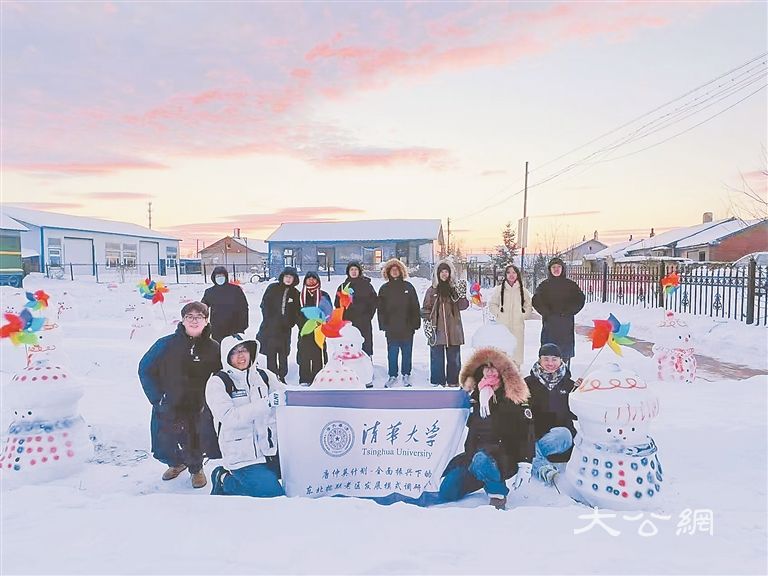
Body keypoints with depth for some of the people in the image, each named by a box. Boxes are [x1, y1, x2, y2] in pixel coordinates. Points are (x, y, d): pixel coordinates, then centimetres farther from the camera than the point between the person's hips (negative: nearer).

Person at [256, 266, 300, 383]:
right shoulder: (273, 288, 1)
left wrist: (291, 322, -5)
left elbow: (296, 312, 9)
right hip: (270, 326, -2)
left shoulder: (295, 293, 7)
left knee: (283, 353, 6)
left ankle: (282, 377, 14)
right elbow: (264, 304, 0)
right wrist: (269, 319, -8)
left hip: (285, 328, 2)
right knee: (271, 353, 1)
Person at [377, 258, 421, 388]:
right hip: (391, 328, 0)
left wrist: (416, 323, -2)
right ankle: (393, 376, 18)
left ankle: (406, 375, 21)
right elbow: (381, 309, 5)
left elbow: (415, 307, 3)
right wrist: (383, 324, -3)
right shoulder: (384, 289, 5)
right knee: (392, 354, 6)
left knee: (407, 353, 8)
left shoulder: (408, 286, 3)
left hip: (407, 327, 0)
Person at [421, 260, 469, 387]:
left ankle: (453, 381, 15)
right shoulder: (432, 290, 8)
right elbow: (425, 308, 12)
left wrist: (462, 295, -16)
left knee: (454, 357, 6)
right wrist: (427, 321, 0)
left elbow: (463, 306, 0)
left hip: (453, 329, 1)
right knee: (437, 357, 2)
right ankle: (437, 381, 10)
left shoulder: (454, 289, 8)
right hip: (436, 329, -1)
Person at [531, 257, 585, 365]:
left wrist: (568, 312, -8)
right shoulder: (544, 285, 9)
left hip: (566, 324, 0)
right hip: (549, 323, 0)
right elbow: (536, 301, 1)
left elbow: (580, 300, 3)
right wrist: (547, 313, -9)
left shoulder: (571, 285, 8)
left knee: (565, 351, 2)